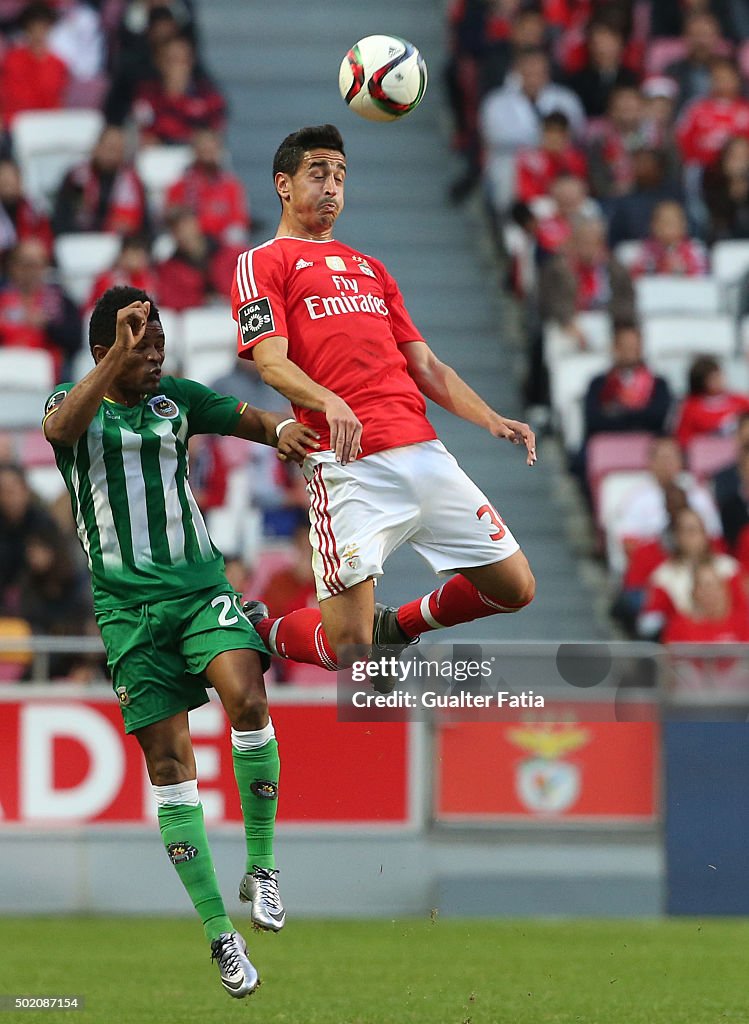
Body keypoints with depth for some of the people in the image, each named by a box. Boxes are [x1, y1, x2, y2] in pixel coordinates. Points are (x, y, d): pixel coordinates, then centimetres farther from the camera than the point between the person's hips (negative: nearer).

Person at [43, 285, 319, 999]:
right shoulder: (74, 405, 2)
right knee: (168, 763, -4)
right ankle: (220, 933, 1)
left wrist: (281, 431, -21)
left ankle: (261, 867, -12)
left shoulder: (177, 399, 11)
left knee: (245, 696, -26)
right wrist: (119, 357, -33)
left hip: (199, 585, 1)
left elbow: (246, 417, 4)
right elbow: (62, 427, -20)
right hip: (127, 605, -1)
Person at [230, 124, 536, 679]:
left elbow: (426, 366, 26)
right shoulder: (263, 264, 7)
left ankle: (395, 625, 27)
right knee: (346, 647, -14)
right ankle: (256, 634, 17)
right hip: (348, 464, -7)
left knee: (515, 586, 6)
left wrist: (491, 420, 11)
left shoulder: (369, 268, 28)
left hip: (424, 452, 7)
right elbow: (271, 361, -8)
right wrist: (329, 402, -28)